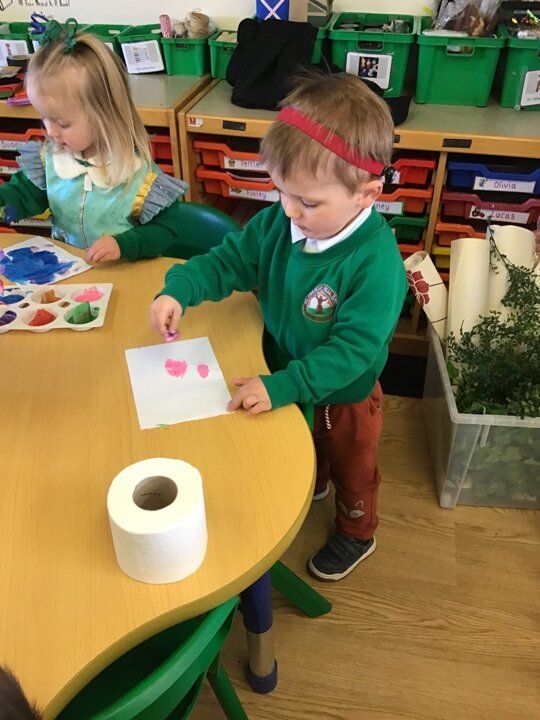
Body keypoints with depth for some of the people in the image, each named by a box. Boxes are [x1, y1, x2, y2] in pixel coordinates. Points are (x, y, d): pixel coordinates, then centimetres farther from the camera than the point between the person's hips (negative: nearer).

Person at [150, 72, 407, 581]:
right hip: (286, 376, 6)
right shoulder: (278, 223, -17)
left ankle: (356, 534, 54)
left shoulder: (376, 263, -36)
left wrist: (282, 386, -41)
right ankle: (312, 485, 69)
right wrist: (178, 290, -25)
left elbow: (353, 348, -36)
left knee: (351, 468, 25)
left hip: (343, 394, -5)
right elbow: (230, 260, -8)